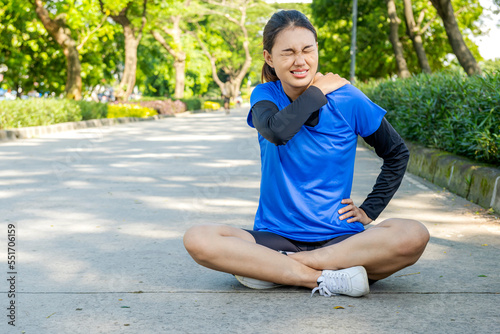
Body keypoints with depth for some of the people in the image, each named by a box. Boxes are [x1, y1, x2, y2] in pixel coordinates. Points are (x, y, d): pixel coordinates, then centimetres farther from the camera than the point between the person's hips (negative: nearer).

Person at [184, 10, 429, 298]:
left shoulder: (347, 99, -1)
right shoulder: (265, 96, 2)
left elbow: (397, 153, 12)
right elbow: (276, 131, -24)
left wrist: (370, 210, 4)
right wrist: (318, 90, -11)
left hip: (337, 237, 0)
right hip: (274, 237, 0)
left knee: (414, 236, -30)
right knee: (197, 239, -27)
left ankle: (266, 266, -23)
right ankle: (324, 278, -25)